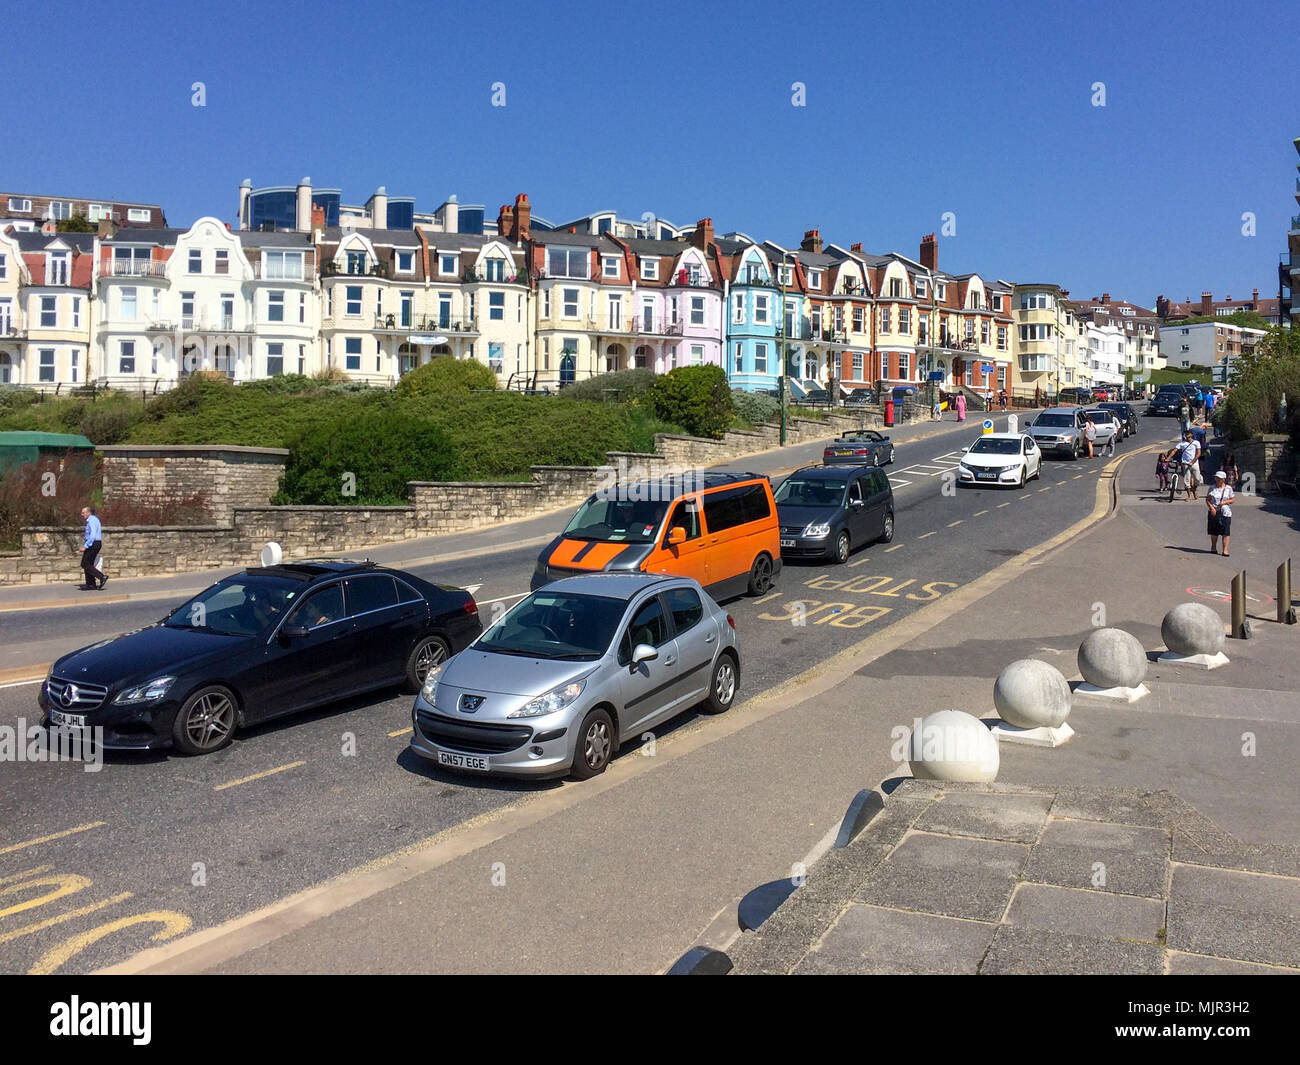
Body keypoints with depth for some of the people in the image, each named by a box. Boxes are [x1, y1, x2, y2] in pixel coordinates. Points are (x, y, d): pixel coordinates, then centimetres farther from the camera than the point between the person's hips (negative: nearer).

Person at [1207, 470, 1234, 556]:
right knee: (1214, 532, 7)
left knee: (1225, 532, -4)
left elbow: (1232, 500, 5)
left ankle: (1225, 549, 0)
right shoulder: (1212, 488, 2)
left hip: (1225, 513, -1)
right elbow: (1207, 499, 0)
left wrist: (1225, 502, -14)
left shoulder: (1228, 488, 2)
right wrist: (1211, 508, -14)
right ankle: (1213, 547, 24)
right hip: (1214, 513, 1)